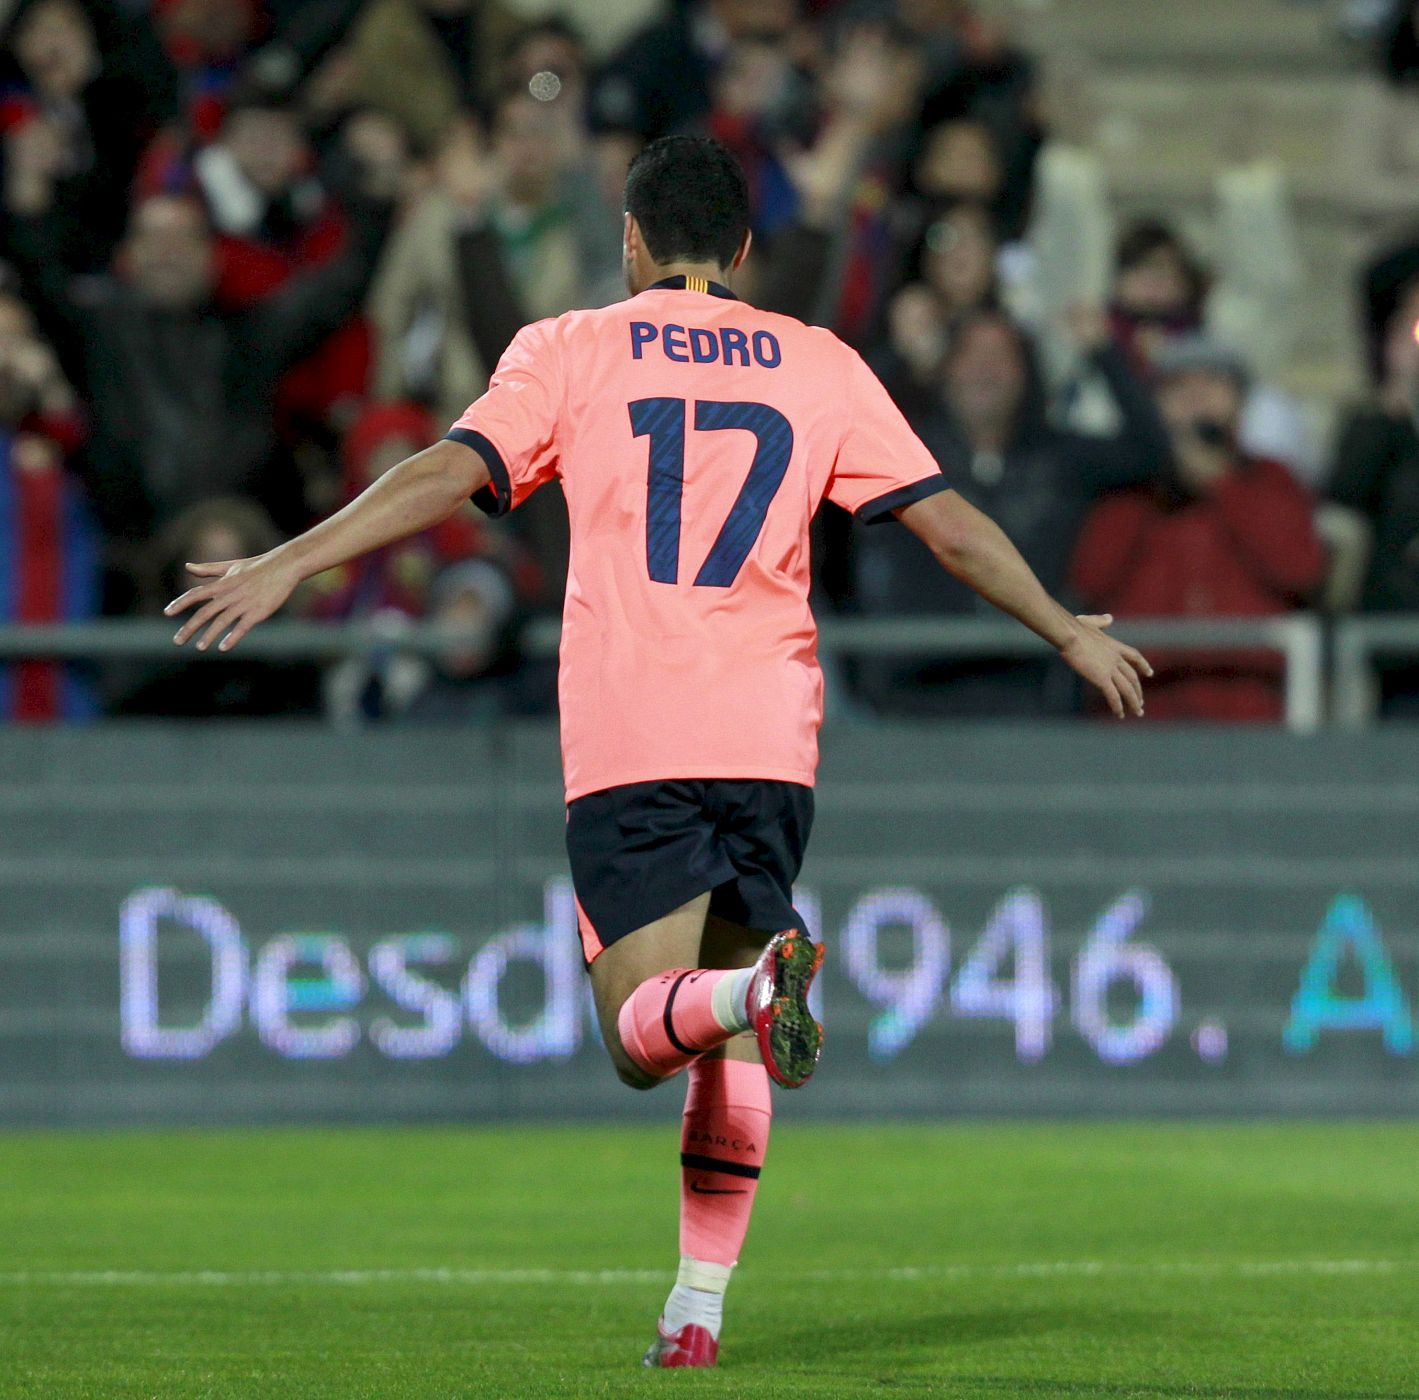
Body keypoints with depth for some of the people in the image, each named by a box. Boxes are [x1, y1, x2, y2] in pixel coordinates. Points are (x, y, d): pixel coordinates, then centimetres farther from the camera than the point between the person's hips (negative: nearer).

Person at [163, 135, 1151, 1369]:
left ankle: (758, 986, -36)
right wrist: (1071, 633, 25)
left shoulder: (571, 352, 8)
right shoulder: (820, 366, 13)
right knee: (727, 1051, 12)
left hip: (627, 749, -2)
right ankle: (699, 1305, 3)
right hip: (771, 741, 2)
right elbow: (948, 523, 13)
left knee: (642, 1031, -4)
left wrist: (285, 567, -4)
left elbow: (450, 474, -4)